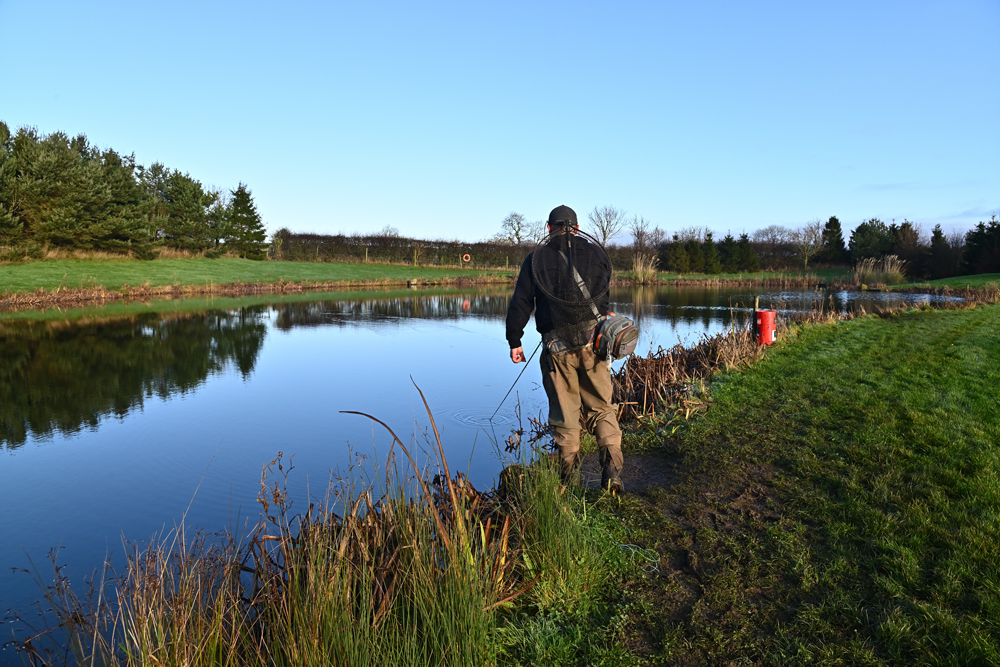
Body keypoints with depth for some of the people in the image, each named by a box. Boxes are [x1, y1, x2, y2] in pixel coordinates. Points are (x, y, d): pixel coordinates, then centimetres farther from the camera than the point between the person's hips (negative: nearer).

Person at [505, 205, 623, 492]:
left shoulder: (536, 259, 3)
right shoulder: (595, 252, 8)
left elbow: (520, 304, 2)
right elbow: (606, 294, 15)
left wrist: (514, 341, 10)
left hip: (558, 347, -1)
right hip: (593, 341, 1)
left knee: (565, 414, 10)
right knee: (601, 408, 10)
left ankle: (570, 476, 18)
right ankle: (611, 466, -7)